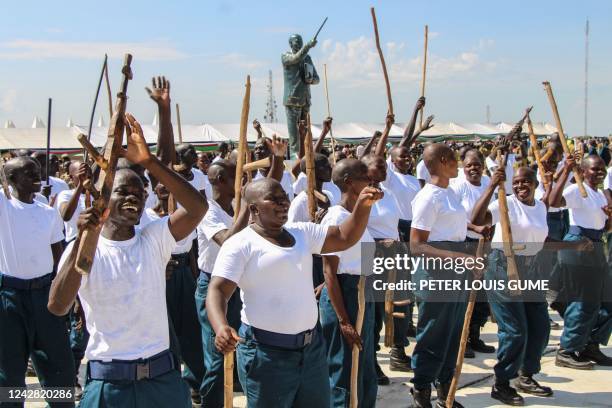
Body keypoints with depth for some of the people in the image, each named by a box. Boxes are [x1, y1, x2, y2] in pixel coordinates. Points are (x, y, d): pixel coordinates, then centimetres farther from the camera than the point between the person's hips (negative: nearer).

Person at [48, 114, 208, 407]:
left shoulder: (154, 239, 2)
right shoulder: (83, 248, -3)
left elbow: (198, 207, -14)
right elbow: (57, 306, -18)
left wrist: (148, 160, -21)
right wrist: (82, 239, -27)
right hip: (107, 382, -2)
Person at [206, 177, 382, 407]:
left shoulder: (303, 232, 10)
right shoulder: (240, 244, -10)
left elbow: (344, 238, 11)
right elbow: (217, 291, -17)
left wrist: (363, 206, -6)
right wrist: (221, 327, -36)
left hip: (311, 347, 7)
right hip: (267, 352, -6)